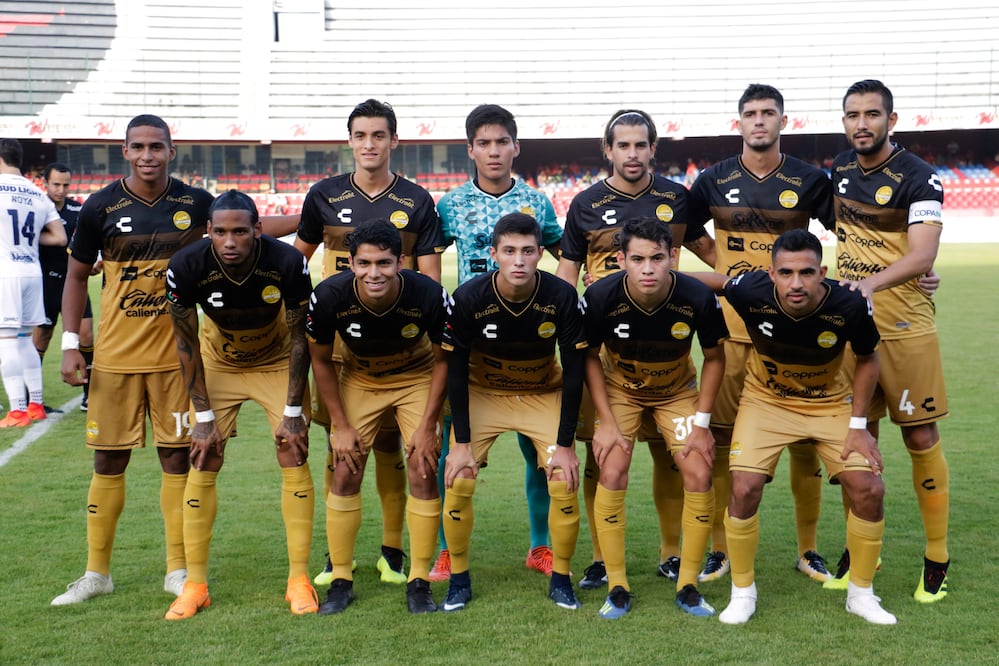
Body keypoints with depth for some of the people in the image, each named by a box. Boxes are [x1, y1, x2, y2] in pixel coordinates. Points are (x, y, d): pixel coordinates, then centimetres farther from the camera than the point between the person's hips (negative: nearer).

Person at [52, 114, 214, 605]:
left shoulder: (195, 204, -1)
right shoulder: (102, 207, -3)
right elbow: (76, 274, 5)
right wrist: (70, 344, -1)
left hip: (174, 355, 1)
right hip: (114, 357, 0)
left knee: (178, 456, 5)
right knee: (109, 460, 6)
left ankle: (178, 569, 17)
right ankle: (96, 572, 19)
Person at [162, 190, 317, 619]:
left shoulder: (287, 263, -30)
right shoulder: (187, 267, -28)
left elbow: (299, 337, -17)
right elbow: (187, 343, -14)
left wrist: (293, 411, -15)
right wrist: (203, 416, -14)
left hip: (277, 362, -1)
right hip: (218, 362, 1)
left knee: (295, 459, -8)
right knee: (202, 463, -5)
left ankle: (299, 579, 1)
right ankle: (195, 582, 5)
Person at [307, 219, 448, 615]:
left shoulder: (429, 296, -31)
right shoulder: (329, 297, -28)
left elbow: (441, 360, -13)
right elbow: (321, 361, -9)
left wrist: (427, 426, -13)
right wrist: (340, 426, -10)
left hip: (416, 378, -1)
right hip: (358, 379, 1)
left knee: (424, 473, -9)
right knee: (345, 474, -4)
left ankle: (419, 582, 4)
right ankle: (341, 580, 10)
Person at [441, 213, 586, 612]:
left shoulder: (562, 298, -22)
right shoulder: (468, 299, -23)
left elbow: (574, 372, -14)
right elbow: (455, 371, -14)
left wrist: (565, 443, -15)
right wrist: (462, 442, -16)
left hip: (545, 395, 0)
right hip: (482, 393, 0)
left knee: (565, 485, -13)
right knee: (457, 482, -13)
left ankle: (561, 580, 8)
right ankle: (459, 579, 7)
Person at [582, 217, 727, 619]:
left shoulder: (698, 298, -27)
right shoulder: (601, 297, -28)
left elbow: (714, 357, -9)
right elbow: (590, 357, -10)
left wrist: (701, 422, -11)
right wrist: (607, 421, -15)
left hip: (678, 392, 1)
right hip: (619, 390, -1)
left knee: (699, 475, -12)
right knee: (612, 474, -16)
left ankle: (688, 585, 5)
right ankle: (617, 588, -1)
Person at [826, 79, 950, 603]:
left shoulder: (917, 178, -12)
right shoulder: (841, 168, 7)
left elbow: (922, 255, -23)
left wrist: (871, 283, -39)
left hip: (904, 328, -5)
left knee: (921, 437, 0)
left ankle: (937, 558, 12)